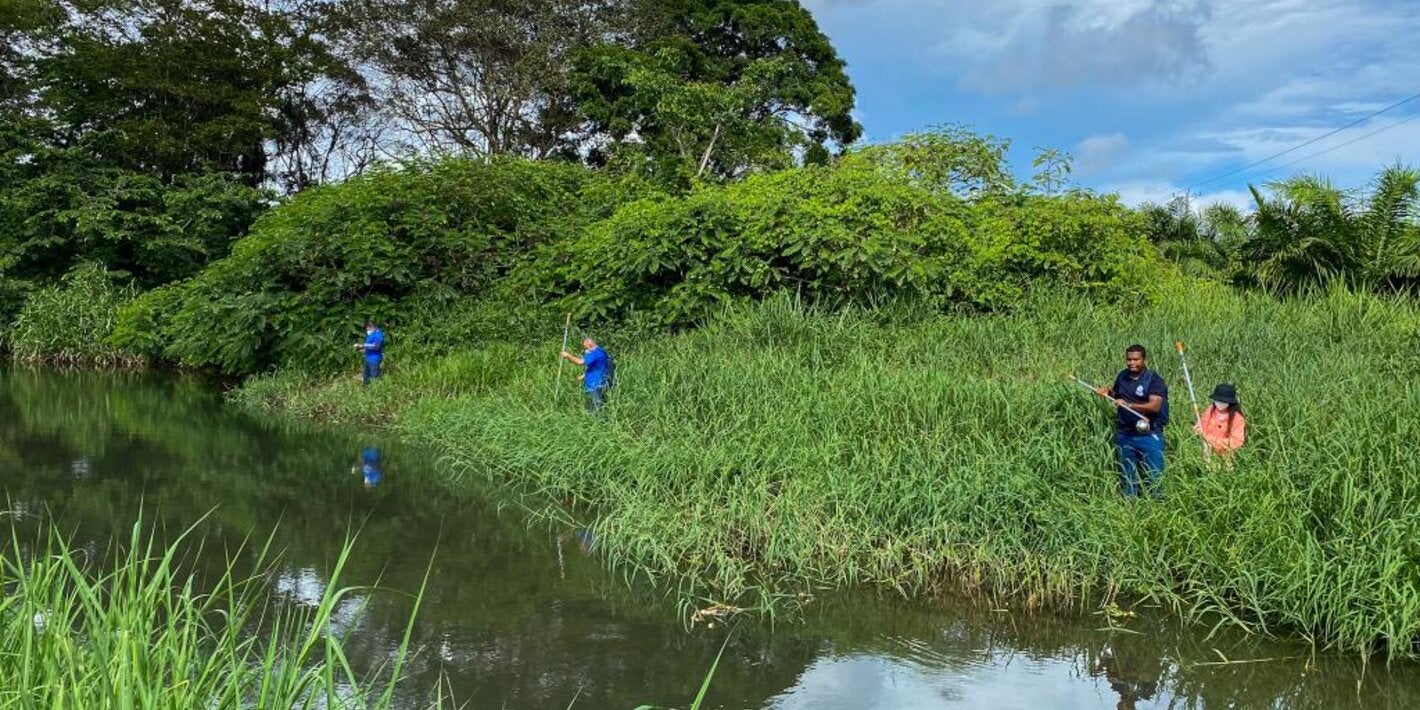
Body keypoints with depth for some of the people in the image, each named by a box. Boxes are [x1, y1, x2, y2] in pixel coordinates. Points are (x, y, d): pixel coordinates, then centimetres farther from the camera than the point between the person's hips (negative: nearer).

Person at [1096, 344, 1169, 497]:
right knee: (1127, 474, 15)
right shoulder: (1123, 376, 7)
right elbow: (1116, 395, 24)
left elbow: (1155, 406, -23)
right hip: (1124, 434, 6)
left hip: (1148, 435, -5)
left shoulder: (1154, 380, -11)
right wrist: (1108, 392, 1)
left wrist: (1128, 405, -28)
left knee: (1153, 474, -1)